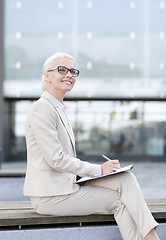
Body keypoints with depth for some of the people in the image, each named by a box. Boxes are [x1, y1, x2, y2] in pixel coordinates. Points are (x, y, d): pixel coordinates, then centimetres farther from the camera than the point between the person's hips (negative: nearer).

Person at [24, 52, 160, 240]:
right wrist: (98, 170, -13)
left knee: (125, 179, -7)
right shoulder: (42, 109, -14)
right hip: (50, 195, -8)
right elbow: (55, 159, -20)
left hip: (67, 183, 8)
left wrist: (97, 169, 4)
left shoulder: (59, 108, 17)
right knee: (119, 199, -9)